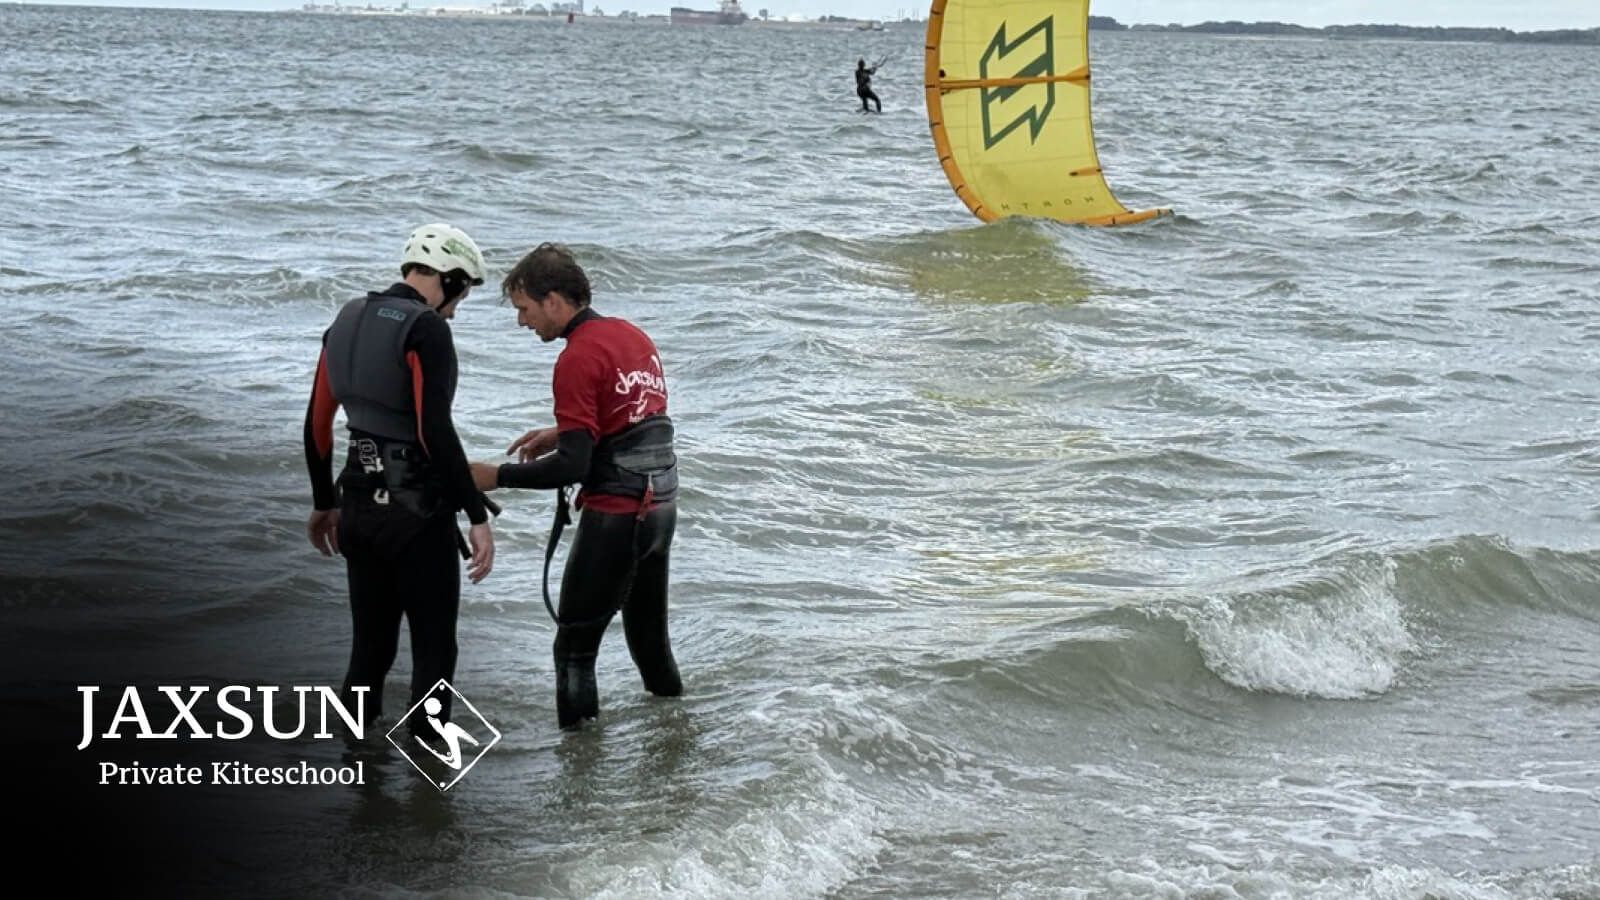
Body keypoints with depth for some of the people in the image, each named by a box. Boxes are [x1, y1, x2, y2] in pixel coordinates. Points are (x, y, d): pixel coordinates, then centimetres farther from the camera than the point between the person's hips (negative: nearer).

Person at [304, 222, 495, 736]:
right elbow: (435, 430, -23)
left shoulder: (347, 322, 9)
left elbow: (317, 424, 14)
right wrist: (478, 516, -21)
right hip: (418, 512, -7)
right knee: (434, 650, 4)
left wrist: (324, 504, 25)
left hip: (358, 505, 7)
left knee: (371, 644, 17)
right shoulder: (426, 331, -15)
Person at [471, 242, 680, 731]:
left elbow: (573, 466, -20)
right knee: (649, 637, 21)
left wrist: (497, 477, -12)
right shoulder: (634, 336, 10)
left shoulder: (578, 358, -16)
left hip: (615, 516, -9)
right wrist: (561, 434, 17)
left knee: (575, 647, -2)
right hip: (661, 506, 9)